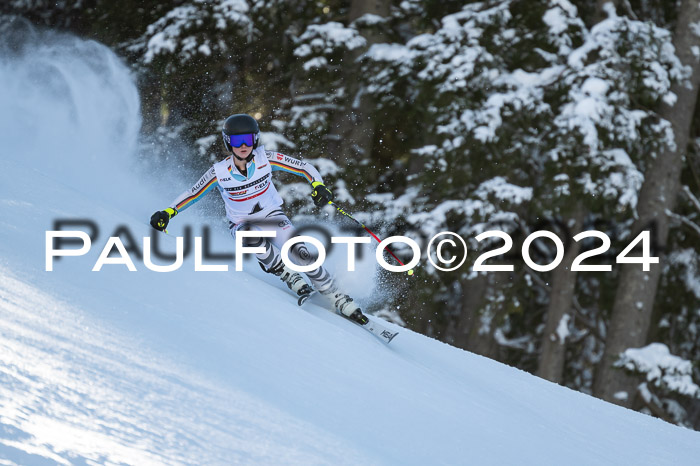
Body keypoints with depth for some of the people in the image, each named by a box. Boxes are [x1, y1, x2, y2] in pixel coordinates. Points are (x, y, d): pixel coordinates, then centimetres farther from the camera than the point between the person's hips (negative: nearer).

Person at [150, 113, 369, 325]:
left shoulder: (266, 159, -16)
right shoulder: (219, 172, -16)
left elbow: (304, 167, -10)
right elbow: (192, 194, -6)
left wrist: (318, 185, -28)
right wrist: (167, 213, -20)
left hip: (273, 216, 1)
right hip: (242, 225, -1)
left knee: (301, 253, -23)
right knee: (250, 235, -38)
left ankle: (339, 300, -9)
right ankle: (291, 278, -22)